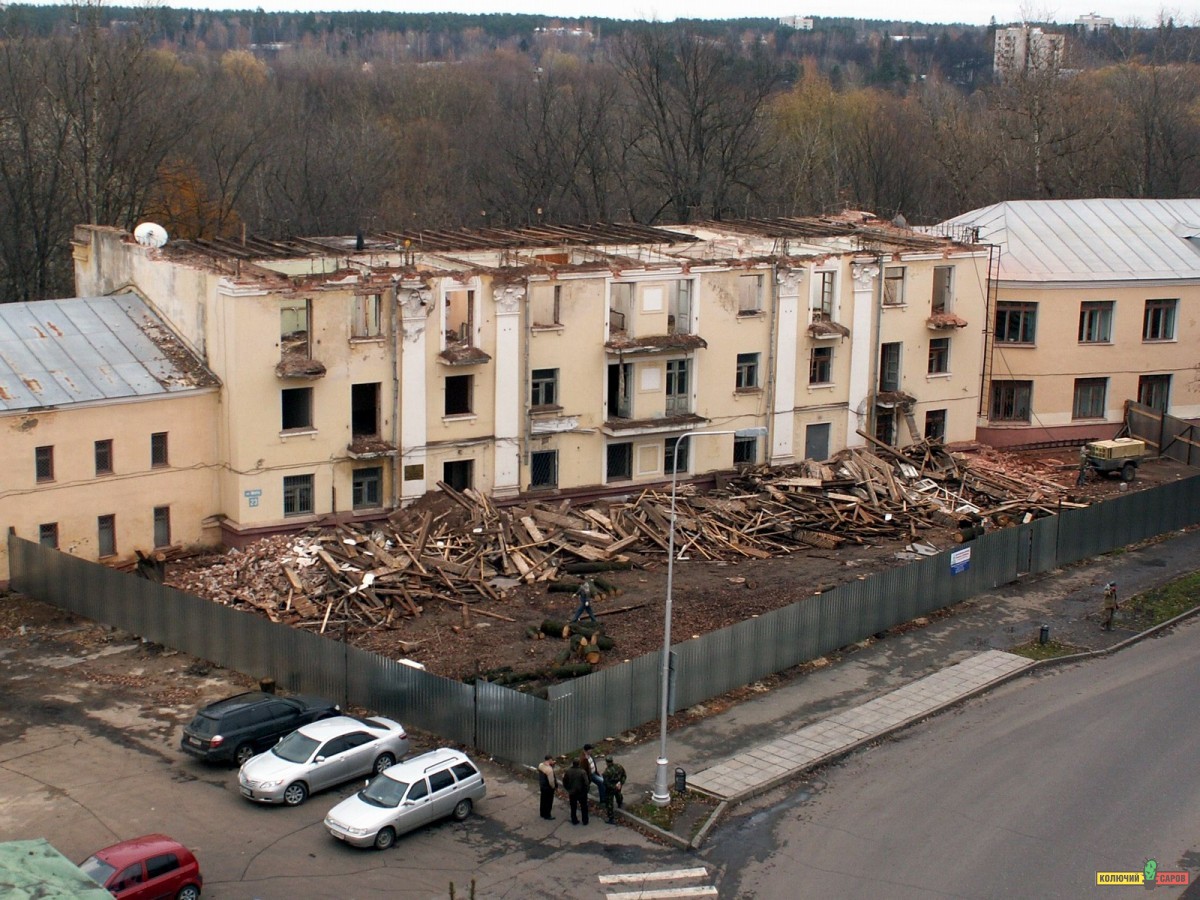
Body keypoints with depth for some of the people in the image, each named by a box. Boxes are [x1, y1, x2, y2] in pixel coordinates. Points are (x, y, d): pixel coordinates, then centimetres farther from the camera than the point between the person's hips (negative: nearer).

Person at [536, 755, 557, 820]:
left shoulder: (540, 765, -6)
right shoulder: (549, 769, -32)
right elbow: (551, 781, -28)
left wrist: (551, 765, -4)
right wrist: (553, 787, -7)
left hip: (542, 786, 8)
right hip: (548, 787, -8)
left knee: (543, 800, 22)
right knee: (548, 801, 9)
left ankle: (543, 814, 36)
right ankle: (547, 815, 22)